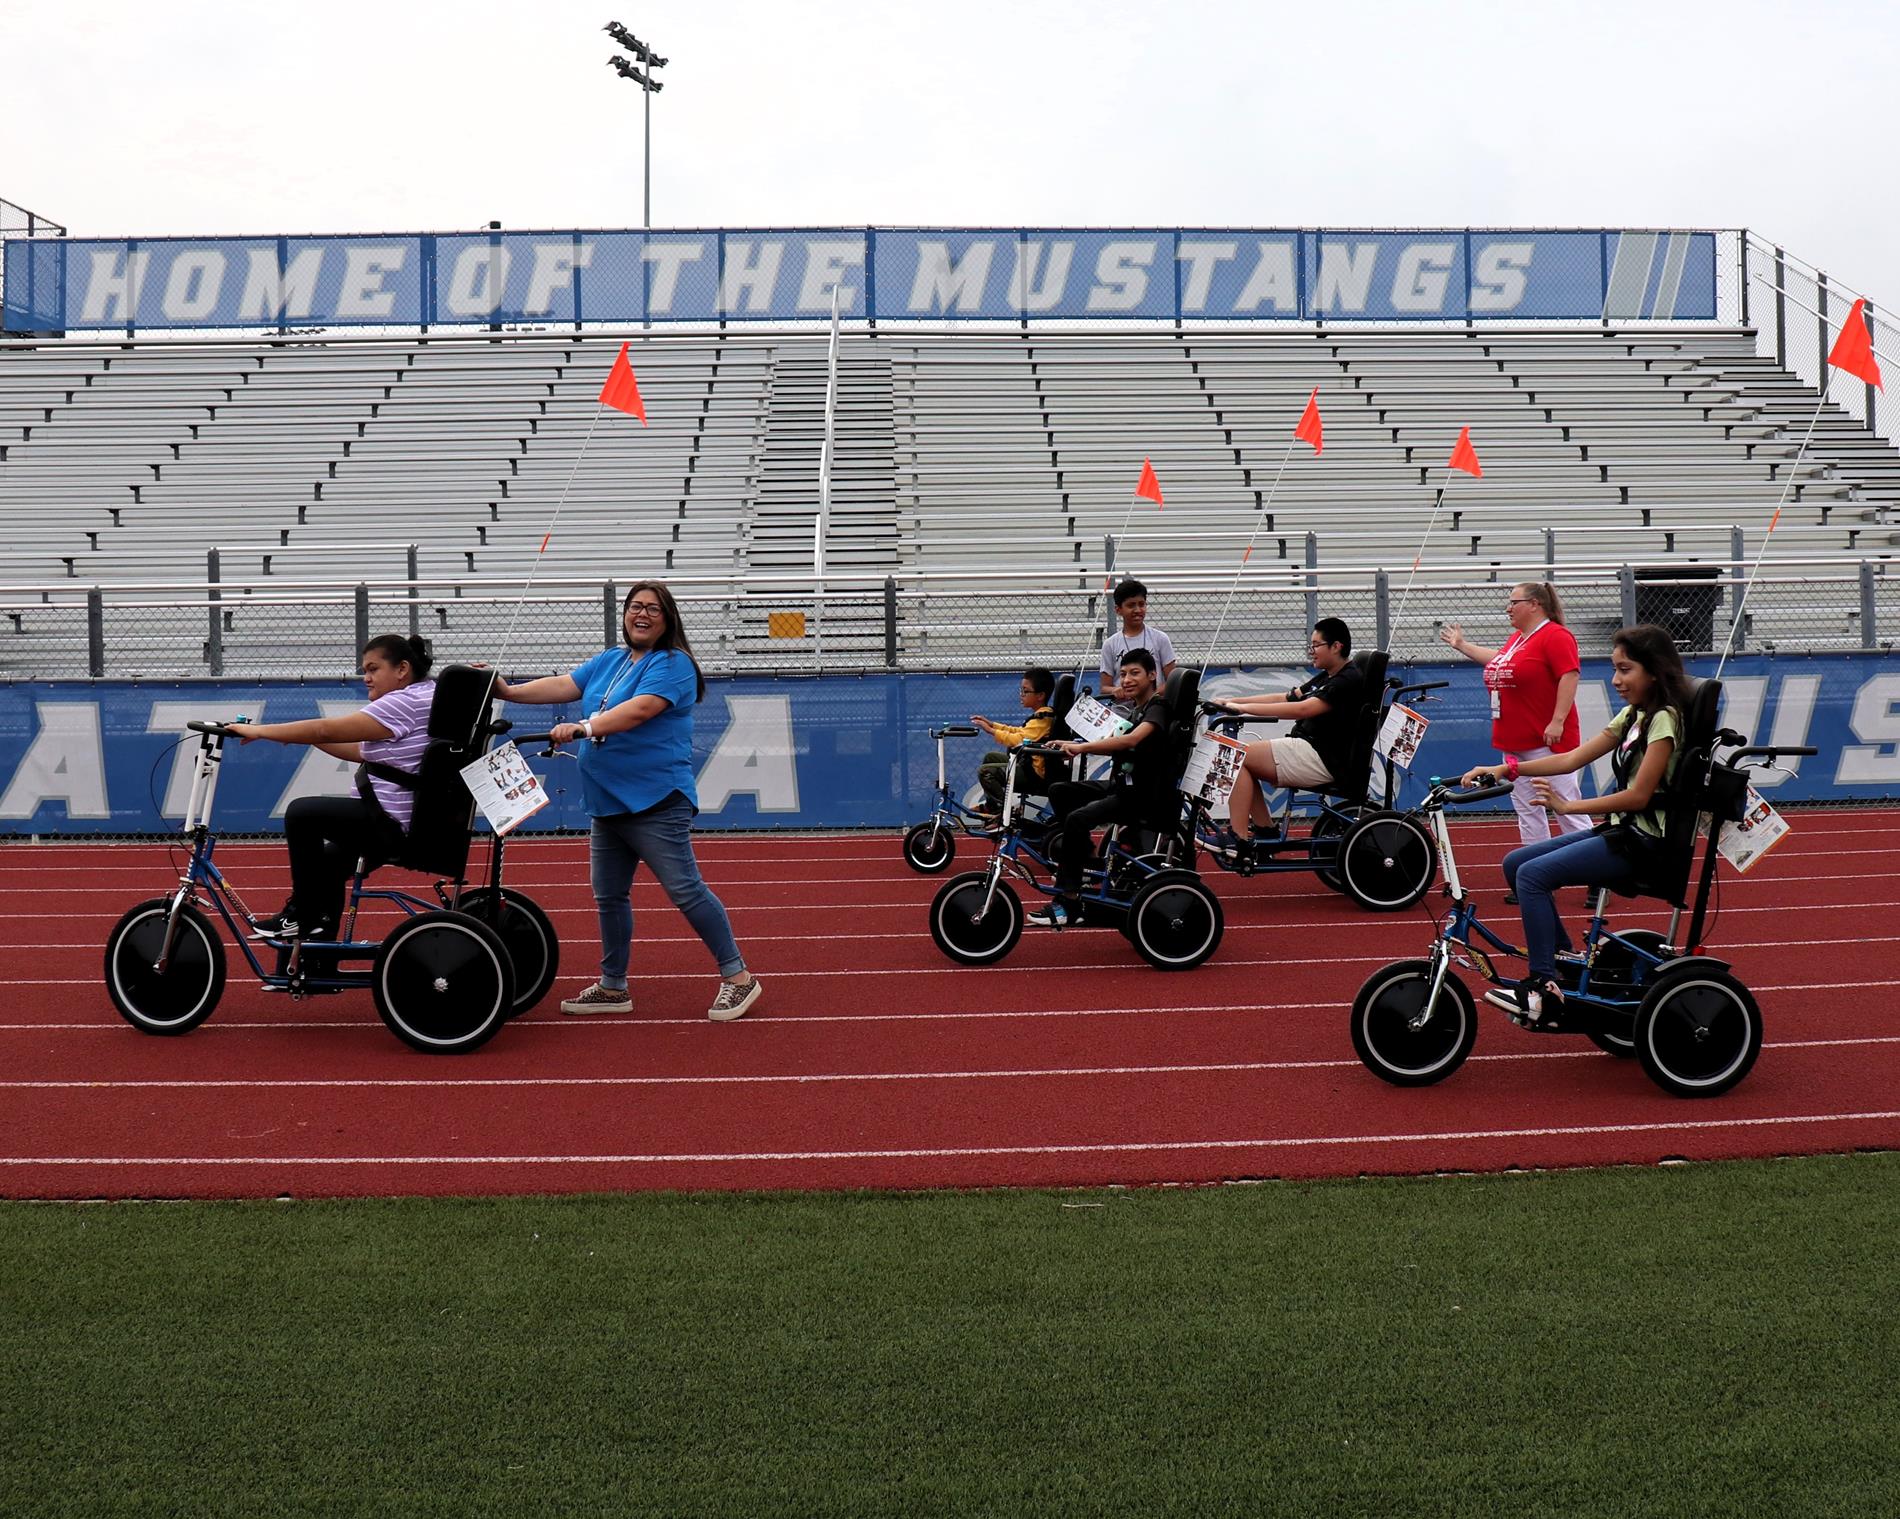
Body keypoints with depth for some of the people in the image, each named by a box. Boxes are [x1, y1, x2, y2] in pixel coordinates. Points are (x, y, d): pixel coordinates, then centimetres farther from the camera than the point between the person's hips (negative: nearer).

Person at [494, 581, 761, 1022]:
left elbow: (640, 709, -24)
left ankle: (738, 977, 2)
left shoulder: (674, 664, -10)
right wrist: (509, 691, -6)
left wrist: (584, 728, -35)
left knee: (686, 890, -8)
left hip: (656, 802, -8)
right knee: (609, 897, 13)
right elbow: (561, 685, 8)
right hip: (608, 803, 8)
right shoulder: (608, 662, 16)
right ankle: (613, 987, 26)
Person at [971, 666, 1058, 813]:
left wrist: (991, 731, -26)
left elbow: (1019, 740, -32)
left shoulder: (1042, 718, -22)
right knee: (990, 758, 25)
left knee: (985, 771, -14)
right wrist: (992, 724, 13)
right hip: (1028, 762, 11)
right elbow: (1020, 732, 20)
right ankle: (992, 805, 30)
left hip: (1035, 772, -11)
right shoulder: (1043, 715, 10)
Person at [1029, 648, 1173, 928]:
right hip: (1121, 785, 10)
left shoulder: (1157, 707, -12)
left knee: (1078, 818, -26)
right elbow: (1116, 747, 17)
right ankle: (1081, 856, 11)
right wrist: (1072, 745, 3)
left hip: (1145, 795, -10)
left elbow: (1132, 739, -31)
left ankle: (1068, 899, -21)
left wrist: (1082, 747, -35)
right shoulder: (1134, 708, 17)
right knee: (1059, 791, 4)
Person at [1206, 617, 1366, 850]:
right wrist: (1233, 701, 7)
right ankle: (1264, 830, 7)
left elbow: (1302, 709, -24)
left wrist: (1245, 708, -24)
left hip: (1322, 759, -10)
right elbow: (1285, 699, 17)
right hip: (1306, 749, 10)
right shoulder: (1326, 678, 19)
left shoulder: (1349, 680, -13)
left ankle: (1238, 837, -17)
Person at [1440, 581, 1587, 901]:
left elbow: (1569, 675, -21)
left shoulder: (1555, 636, -13)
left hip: (1547, 742, -10)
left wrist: (1557, 721, -25)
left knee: (1567, 807, -7)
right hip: (1516, 743, 10)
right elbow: (1498, 661, 34)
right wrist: (1462, 645, 39)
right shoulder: (1517, 637, 16)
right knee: (1527, 811, 13)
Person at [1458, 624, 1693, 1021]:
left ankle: (1544, 985, -16)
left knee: (1532, 873, -21)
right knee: (1515, 863, 5)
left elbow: (1638, 795, -21)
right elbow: (1572, 759, 9)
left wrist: (1568, 806, -18)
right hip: (1619, 830, 10)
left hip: (1641, 842, -10)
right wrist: (1506, 770, 0)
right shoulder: (1633, 715, 14)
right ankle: (1562, 957, 12)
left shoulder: (1664, 719, -14)